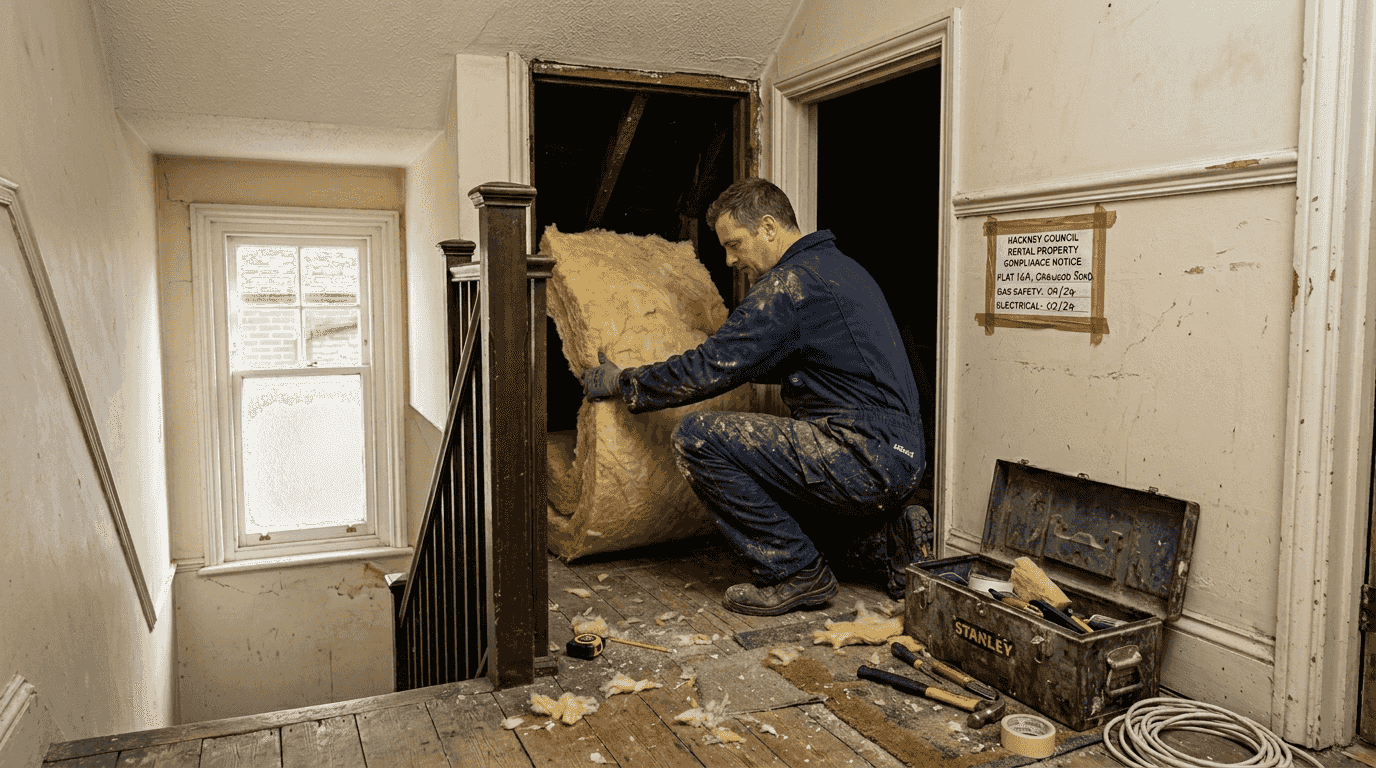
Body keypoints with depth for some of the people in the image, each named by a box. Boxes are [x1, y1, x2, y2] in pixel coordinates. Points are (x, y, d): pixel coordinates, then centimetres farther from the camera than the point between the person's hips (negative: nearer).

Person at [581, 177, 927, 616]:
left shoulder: (791, 283, -14)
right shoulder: (837, 266, 17)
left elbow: (709, 369, -15)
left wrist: (620, 383, -1)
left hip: (867, 459, -10)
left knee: (697, 437, -14)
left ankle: (795, 573, -5)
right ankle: (883, 526, 17)